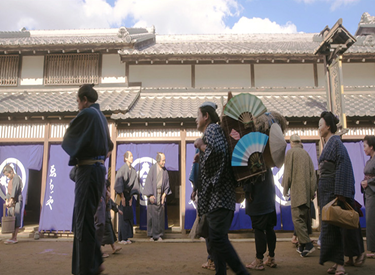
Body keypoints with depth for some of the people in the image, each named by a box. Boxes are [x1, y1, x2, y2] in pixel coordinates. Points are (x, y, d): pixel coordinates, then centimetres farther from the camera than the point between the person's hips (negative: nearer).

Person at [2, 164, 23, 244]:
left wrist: (11, 201, -30)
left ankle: (14, 238, -8)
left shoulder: (16, 178, -11)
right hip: (12, 203, 9)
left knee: (16, 220, -8)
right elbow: (9, 191, 15)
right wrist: (6, 201, 4)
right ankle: (13, 238, 11)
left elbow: (15, 190, -23)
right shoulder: (11, 180, 19)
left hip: (17, 201, -9)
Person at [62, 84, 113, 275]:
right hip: (98, 168, 9)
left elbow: (68, 140, -3)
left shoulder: (87, 114, -12)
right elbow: (108, 145, 30)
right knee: (86, 218, 17)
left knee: (83, 219, -2)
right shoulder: (100, 116, 16)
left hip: (88, 170, -9)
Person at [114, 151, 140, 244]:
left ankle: (126, 237, 13)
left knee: (129, 216, 5)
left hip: (128, 195, 6)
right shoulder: (122, 169, -11)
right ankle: (121, 238, 3)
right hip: (122, 194, -6)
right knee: (123, 216, -4)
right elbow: (119, 183, -14)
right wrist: (122, 196, -15)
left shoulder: (133, 171, 8)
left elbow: (134, 184, 9)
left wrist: (131, 197, 4)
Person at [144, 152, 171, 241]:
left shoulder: (165, 171, 6)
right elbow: (149, 182, -7)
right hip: (153, 195, -3)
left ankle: (159, 235, 12)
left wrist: (164, 194, -1)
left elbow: (167, 183, 10)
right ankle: (151, 235, 11)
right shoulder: (152, 169, -6)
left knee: (160, 215, 3)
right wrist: (150, 195, -13)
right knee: (152, 215, 0)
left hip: (161, 195, 3)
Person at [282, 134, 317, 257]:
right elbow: (312, 173, 10)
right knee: (305, 218, 10)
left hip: (297, 191, -6)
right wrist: (312, 191, 11)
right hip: (307, 191, 6)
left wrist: (285, 189, 1)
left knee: (297, 218, -7)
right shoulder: (306, 153, 13)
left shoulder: (290, 152, -2)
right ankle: (302, 245, 16)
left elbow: (287, 173, -6)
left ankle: (307, 244, -16)